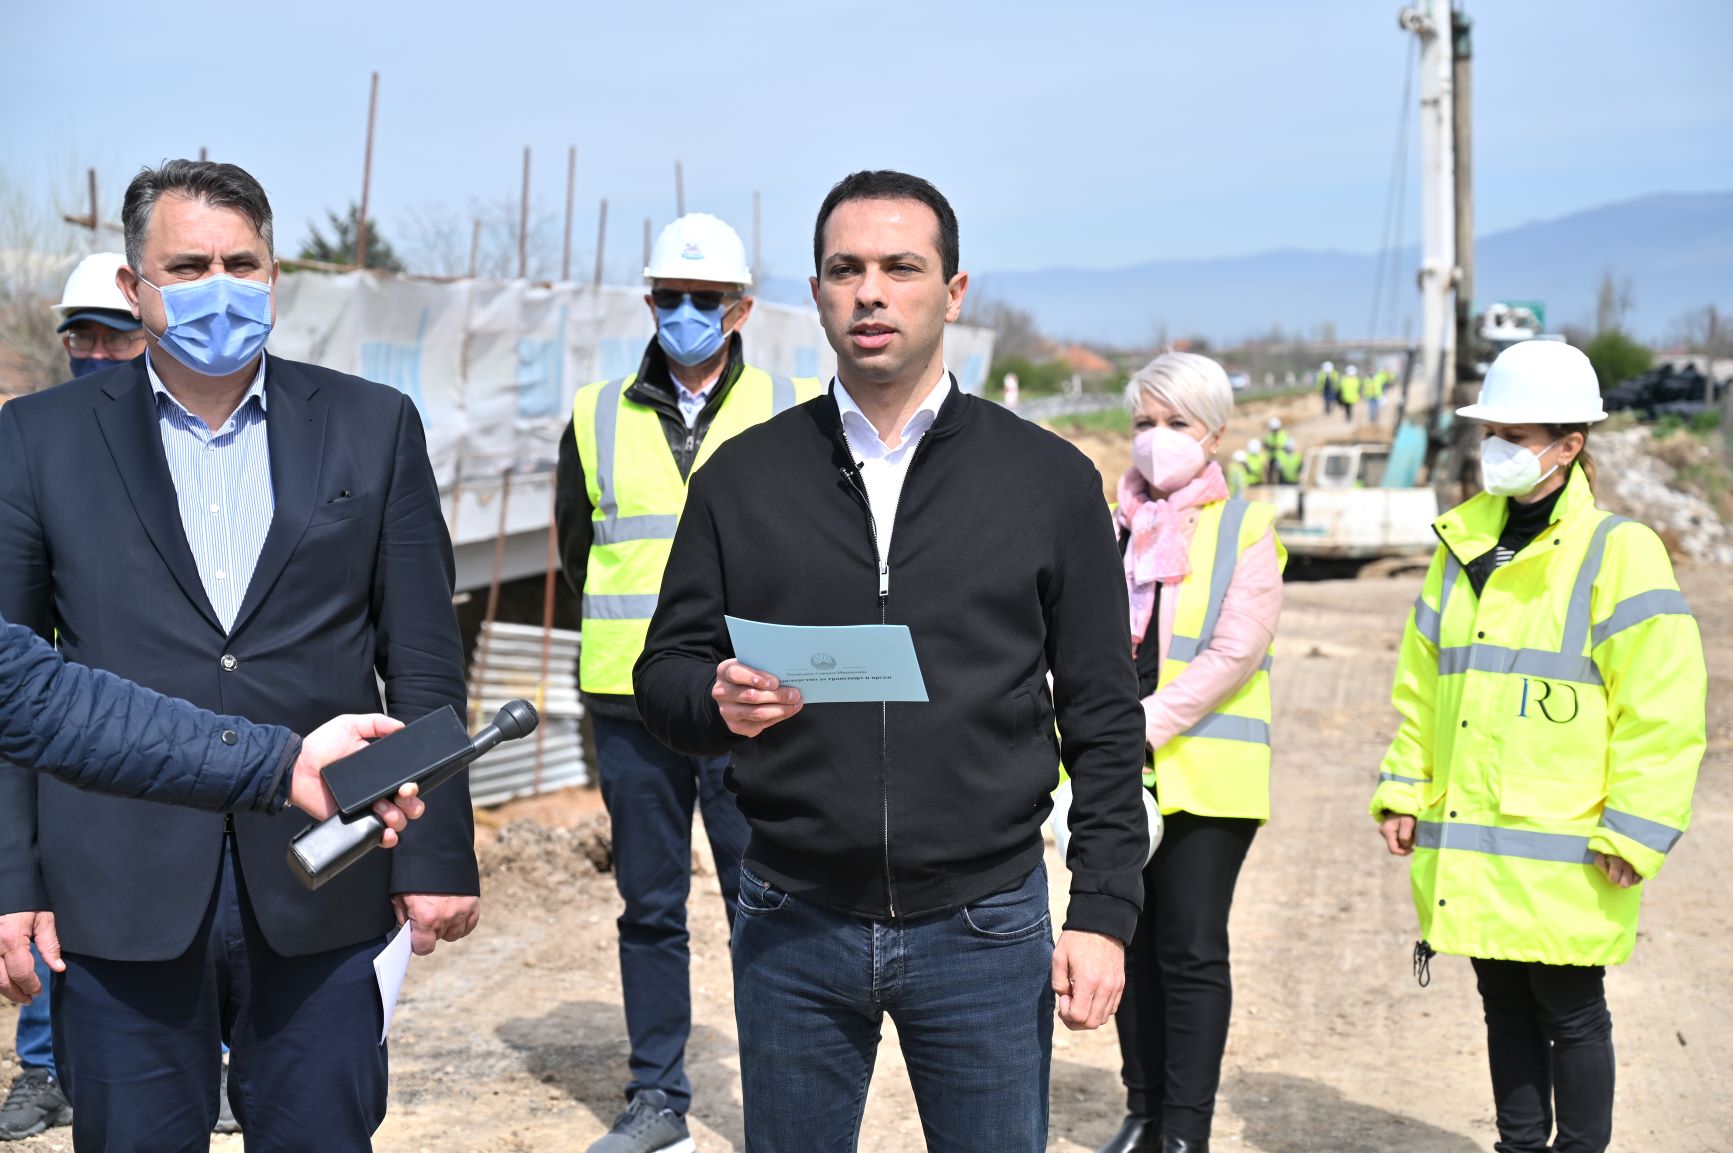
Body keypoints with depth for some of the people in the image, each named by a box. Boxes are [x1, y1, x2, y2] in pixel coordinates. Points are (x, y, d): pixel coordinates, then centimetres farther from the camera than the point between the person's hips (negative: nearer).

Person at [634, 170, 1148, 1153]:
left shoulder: (1050, 480, 1)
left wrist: (1105, 914, -3)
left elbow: (1104, 721, 2)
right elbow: (666, 673, 6)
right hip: (793, 925, 1)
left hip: (985, 928, -1)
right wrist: (719, 701, -17)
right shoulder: (743, 475, 4)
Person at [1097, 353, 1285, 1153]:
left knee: (1192, 952, -1)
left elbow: (1234, 651, -12)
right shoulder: (1107, 524, 11)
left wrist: (1146, 724, -19)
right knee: (1130, 945, 11)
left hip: (1203, 776, -4)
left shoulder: (1246, 529, -2)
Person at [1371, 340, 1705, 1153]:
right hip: (1471, 846, 6)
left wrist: (1633, 832, -13)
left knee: (1570, 1011, 4)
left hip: (1563, 851, -6)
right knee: (1505, 1004, 15)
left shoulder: (1618, 551, -8)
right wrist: (1404, 789, 11)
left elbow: (1661, 710, -11)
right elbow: (1421, 683, 17)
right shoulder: (1465, 544, 11)